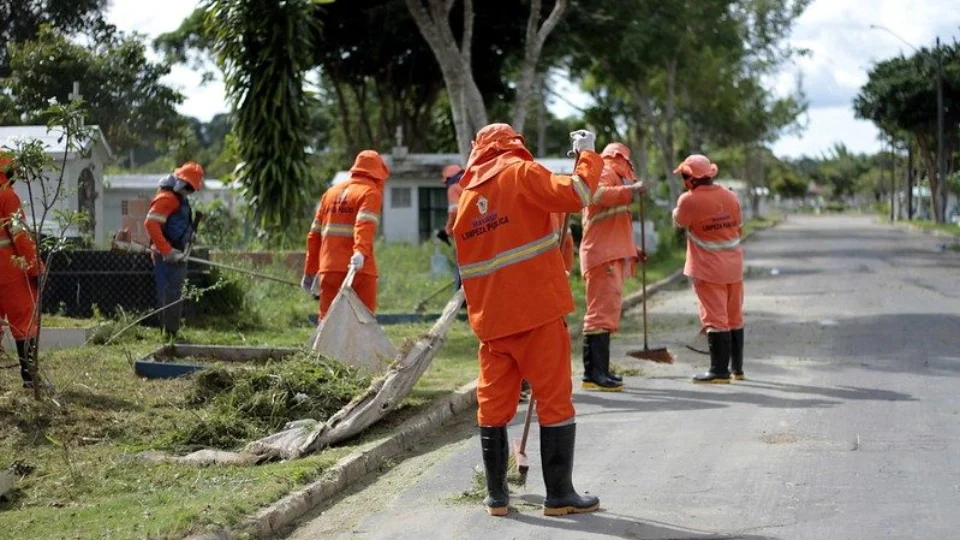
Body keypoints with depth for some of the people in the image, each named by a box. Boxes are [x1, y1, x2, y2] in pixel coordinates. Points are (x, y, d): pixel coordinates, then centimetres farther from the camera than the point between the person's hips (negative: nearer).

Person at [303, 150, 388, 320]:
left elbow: (314, 234, 19)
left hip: (329, 269, 5)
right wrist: (361, 252, -33)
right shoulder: (370, 193, 1)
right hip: (359, 269, -5)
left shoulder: (331, 193, 20)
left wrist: (309, 271, 21)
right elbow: (364, 225, -19)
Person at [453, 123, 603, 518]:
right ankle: (559, 495, 2)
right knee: (555, 400, 1)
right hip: (538, 309, -5)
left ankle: (496, 495, 12)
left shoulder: (467, 196, 15)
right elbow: (574, 196, -17)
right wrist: (587, 155, -2)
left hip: (492, 318, 5)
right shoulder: (521, 173, -3)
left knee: (493, 404, 11)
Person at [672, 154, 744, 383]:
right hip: (733, 267, 6)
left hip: (707, 269, -6)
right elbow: (739, 229, 10)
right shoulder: (730, 197, 3)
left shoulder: (689, 200, -15)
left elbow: (678, 221, 3)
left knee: (715, 319, -3)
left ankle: (719, 370, -4)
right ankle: (737, 367, 23)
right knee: (734, 318, 14)